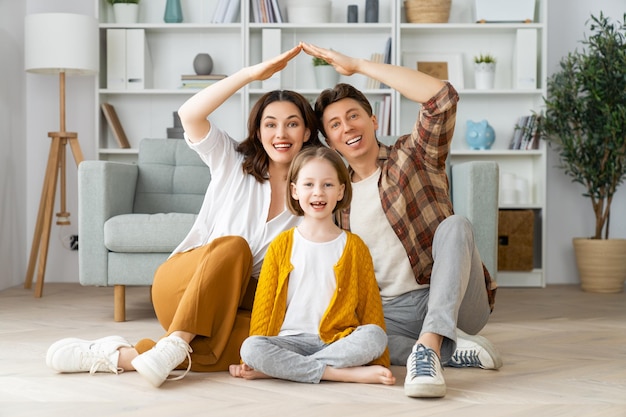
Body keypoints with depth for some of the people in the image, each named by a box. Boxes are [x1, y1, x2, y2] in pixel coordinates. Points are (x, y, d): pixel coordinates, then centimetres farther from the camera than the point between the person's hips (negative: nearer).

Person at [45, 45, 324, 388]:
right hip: (180, 287, -2)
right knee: (234, 245, -34)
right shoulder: (233, 161, 2)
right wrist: (252, 73, -23)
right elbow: (190, 115, -16)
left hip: (240, 305, 2)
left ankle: (126, 356, -34)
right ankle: (175, 344, -37)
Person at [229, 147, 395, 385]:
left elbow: (371, 305, 7)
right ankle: (349, 374, -28)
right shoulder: (281, 246, 9)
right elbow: (263, 305, 8)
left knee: (375, 336, -29)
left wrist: (379, 362, -1)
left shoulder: (353, 246, 9)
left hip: (338, 341, 1)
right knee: (250, 347, -30)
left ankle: (277, 369, -26)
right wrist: (251, 360, -1)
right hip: (290, 341, 0)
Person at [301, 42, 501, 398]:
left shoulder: (413, 157, 3)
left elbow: (443, 96, -17)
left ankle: (428, 347, -44)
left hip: (454, 302, -3)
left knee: (454, 224, -31)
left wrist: (357, 65, -13)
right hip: (390, 311, 3)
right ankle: (453, 350, -19)